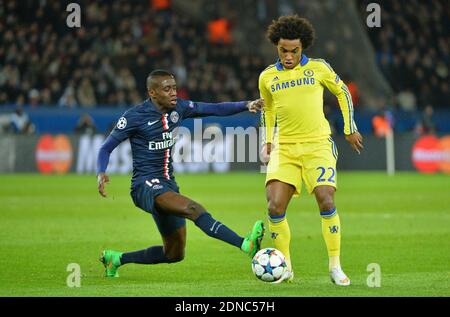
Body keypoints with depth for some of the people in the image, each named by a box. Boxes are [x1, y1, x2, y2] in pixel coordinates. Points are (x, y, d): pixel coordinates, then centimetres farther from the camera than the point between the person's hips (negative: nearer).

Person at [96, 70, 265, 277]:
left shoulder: (178, 108, 6)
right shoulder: (135, 116, -10)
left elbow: (214, 109, 6)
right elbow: (106, 148, -4)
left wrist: (246, 105, -10)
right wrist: (101, 173, -23)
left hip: (168, 185, 8)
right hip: (146, 186, -8)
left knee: (174, 254, 12)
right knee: (193, 209, -32)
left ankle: (117, 259, 27)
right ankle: (245, 244, -47)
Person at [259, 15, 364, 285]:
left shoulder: (318, 68, -1)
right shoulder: (268, 77, 6)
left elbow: (342, 92, 15)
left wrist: (350, 129, 14)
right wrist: (268, 140, 17)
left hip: (317, 144, -2)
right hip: (284, 148, 2)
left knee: (326, 202, -17)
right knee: (275, 207, -11)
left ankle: (335, 267, -4)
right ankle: (285, 268, 5)